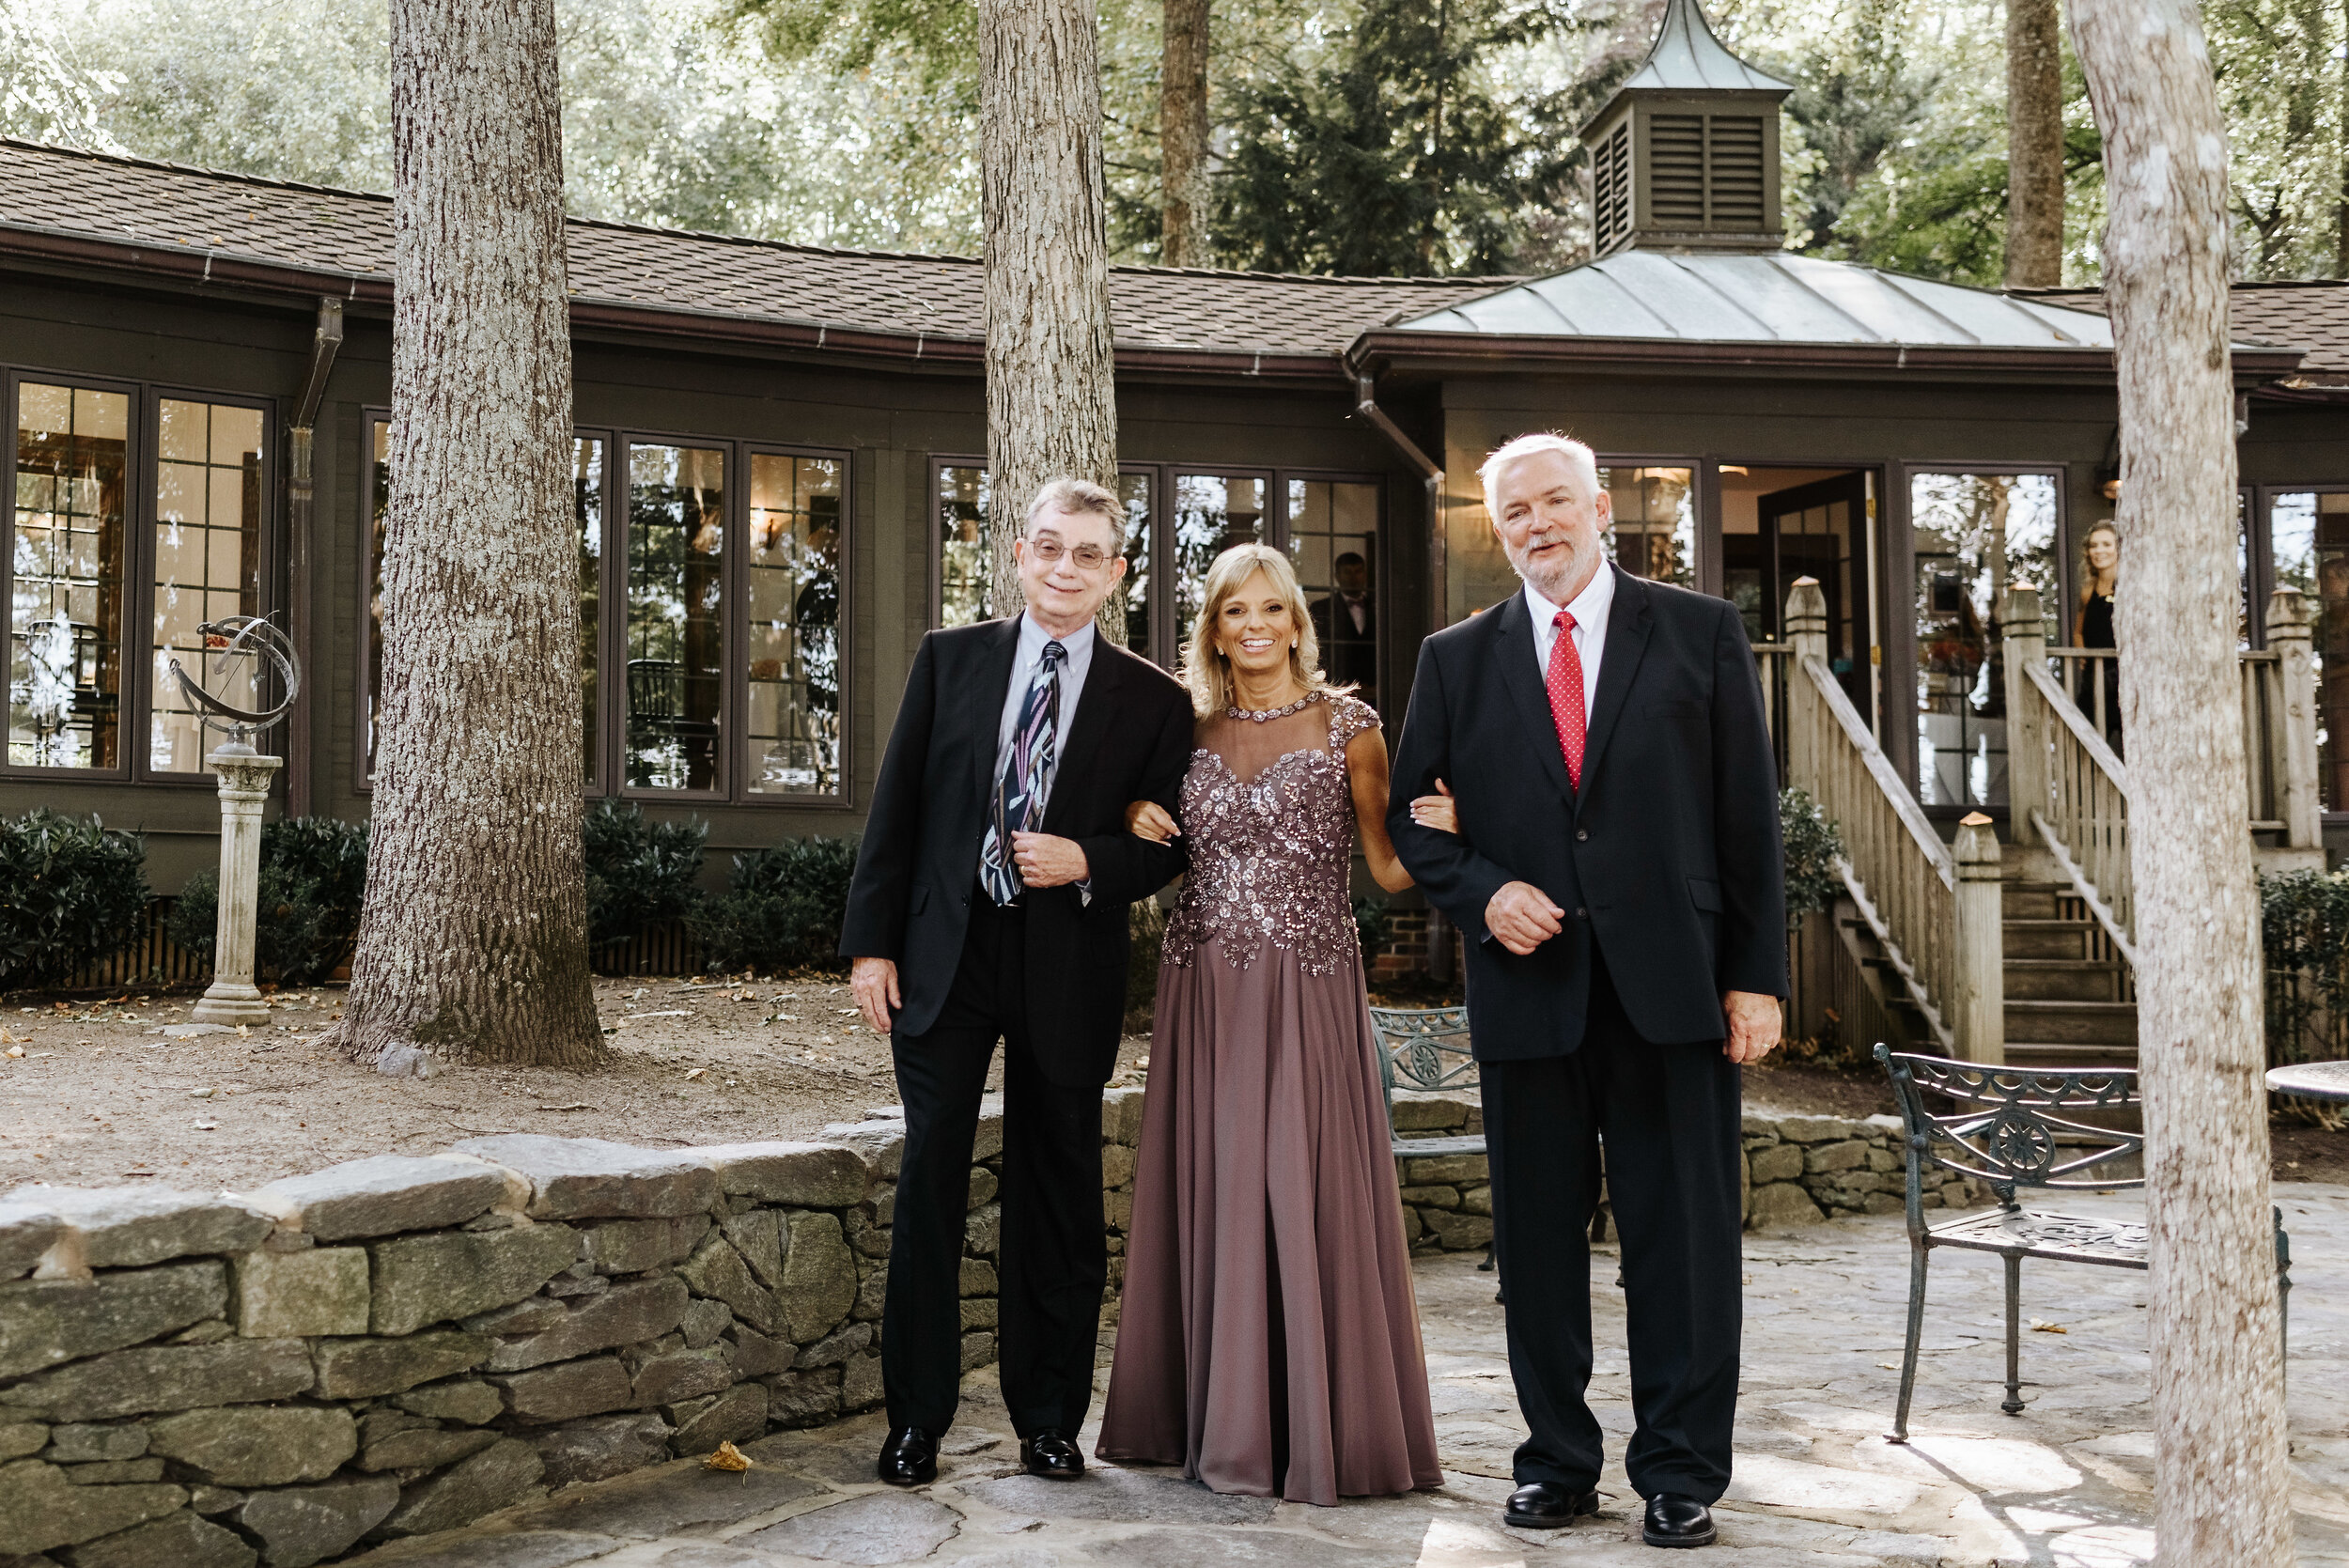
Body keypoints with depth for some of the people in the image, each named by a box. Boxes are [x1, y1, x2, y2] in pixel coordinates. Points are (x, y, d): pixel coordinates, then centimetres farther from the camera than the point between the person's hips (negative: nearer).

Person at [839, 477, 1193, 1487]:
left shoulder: (1152, 701, 2)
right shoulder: (948, 659, 6)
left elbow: (1168, 845, 5)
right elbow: (896, 809, 5)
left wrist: (1088, 863, -14)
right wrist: (872, 942, -1)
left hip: (1068, 969, 0)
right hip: (946, 958, 1)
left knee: (1059, 1197, 8)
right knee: (930, 1185, 2)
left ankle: (1049, 1421, 21)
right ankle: (917, 1421, 14)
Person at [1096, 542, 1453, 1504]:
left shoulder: (1348, 728, 1)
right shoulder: (1189, 731, 10)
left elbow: (1388, 872, 1)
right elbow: (1162, 859, 21)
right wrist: (1137, 821, 0)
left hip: (1310, 992, -3)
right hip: (1205, 992, 3)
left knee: (1305, 1196, -3)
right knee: (1210, 1196, 5)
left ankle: (1317, 1425, 7)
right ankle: (1215, 1417, 17)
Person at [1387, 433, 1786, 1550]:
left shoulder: (1702, 634, 6)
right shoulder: (1457, 659, 10)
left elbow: (1749, 815, 3)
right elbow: (1409, 815, 11)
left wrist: (1756, 976, -2)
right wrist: (1481, 892, -8)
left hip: (1671, 985, -1)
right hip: (1529, 987, 2)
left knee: (1683, 1235, 3)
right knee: (1538, 1239, 8)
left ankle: (1679, 1472, 16)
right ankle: (1558, 1463, 21)